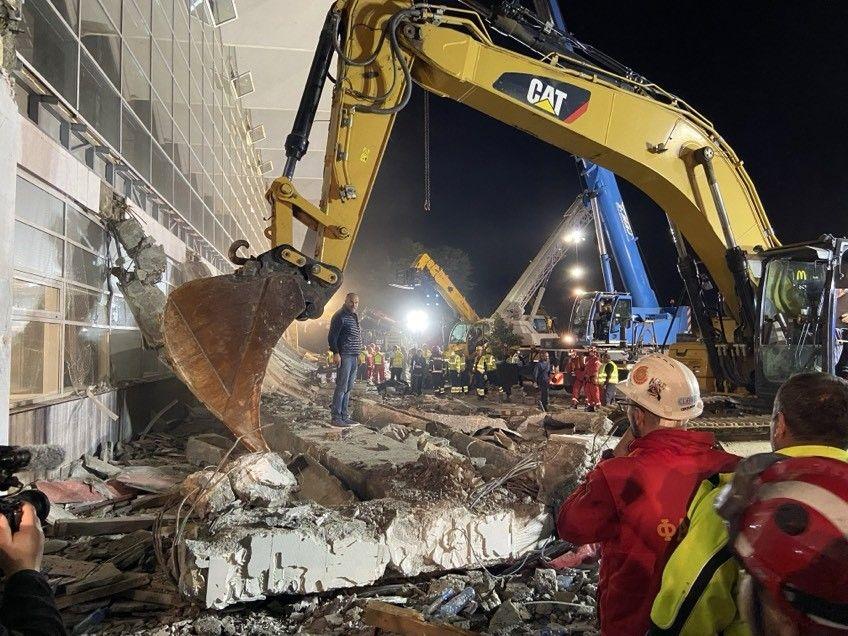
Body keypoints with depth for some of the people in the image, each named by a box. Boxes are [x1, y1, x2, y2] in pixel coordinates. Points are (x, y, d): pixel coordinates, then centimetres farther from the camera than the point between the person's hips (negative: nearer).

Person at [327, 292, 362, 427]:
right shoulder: (340, 316, -7)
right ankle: (336, 417, -8)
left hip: (354, 357, 9)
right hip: (344, 356, -9)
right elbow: (332, 336, -12)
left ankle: (344, 416, 14)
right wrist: (336, 353, -19)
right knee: (342, 387, -11)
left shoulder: (355, 317, 19)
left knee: (348, 388, 10)